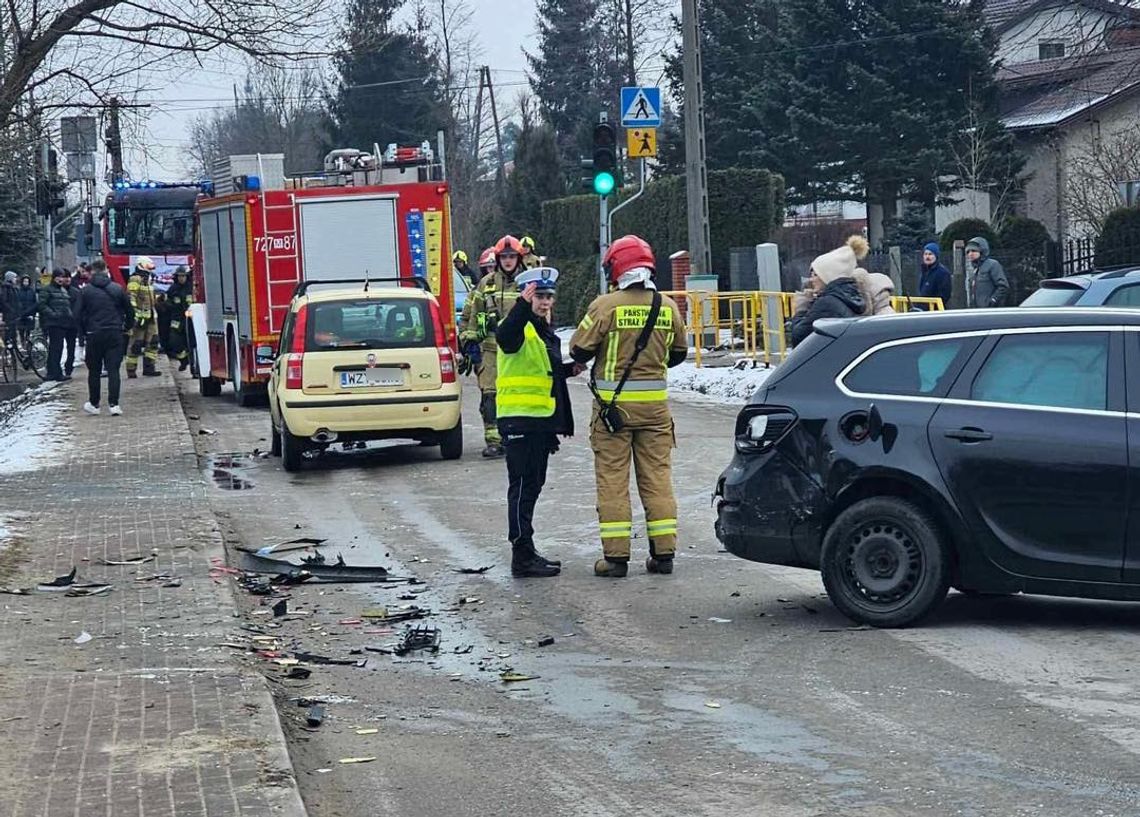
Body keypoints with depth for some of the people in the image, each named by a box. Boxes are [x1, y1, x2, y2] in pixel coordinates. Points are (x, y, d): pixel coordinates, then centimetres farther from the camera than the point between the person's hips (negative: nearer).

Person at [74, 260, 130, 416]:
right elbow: (130, 311, 7)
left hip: (94, 334, -1)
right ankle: (114, 404, -9)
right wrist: (125, 326, 21)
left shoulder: (85, 291, -2)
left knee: (94, 371, 11)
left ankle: (94, 404, 17)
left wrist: (84, 331, 10)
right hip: (115, 334, 1)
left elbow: (78, 315, -3)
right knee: (113, 369, 0)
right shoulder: (118, 289, 2)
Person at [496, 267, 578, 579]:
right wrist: (523, 305, -47)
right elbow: (504, 337, -37)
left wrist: (568, 370, 13)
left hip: (541, 421, 10)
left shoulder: (545, 331, 18)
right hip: (520, 418, -10)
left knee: (532, 486, 15)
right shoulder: (521, 327, -12)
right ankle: (522, 557, -6)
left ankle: (527, 553, 24)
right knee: (523, 486, -7)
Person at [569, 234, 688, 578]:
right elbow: (679, 352, 14)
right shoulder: (668, 307, 2)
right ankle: (663, 552, 11)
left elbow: (579, 350, -7)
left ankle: (616, 556, 2)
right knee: (657, 476, 10)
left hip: (613, 403, -3)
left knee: (613, 479, 3)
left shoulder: (606, 306, -12)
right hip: (654, 404, 3)